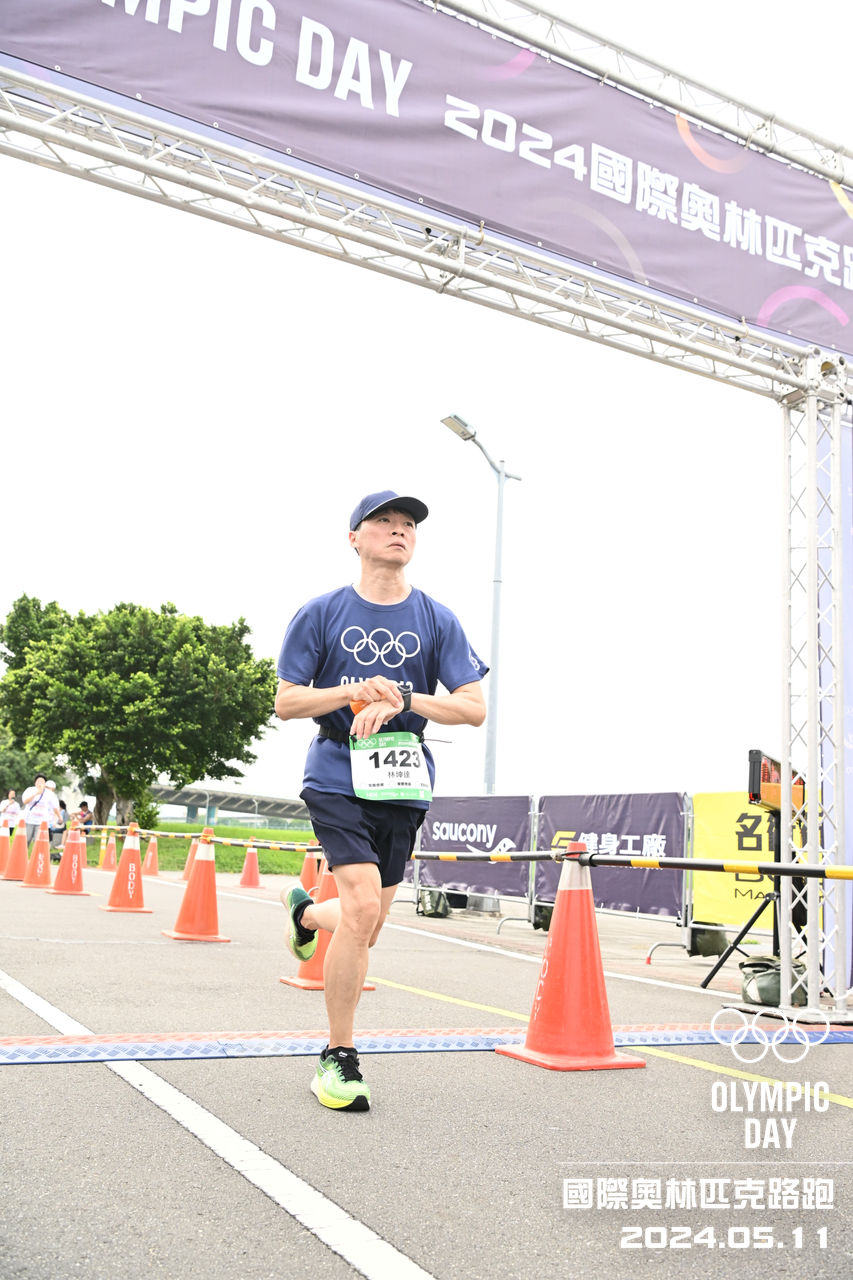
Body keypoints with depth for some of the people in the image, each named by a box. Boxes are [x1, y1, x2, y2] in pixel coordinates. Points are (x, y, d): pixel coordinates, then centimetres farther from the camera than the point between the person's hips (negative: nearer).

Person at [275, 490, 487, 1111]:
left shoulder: (437, 619, 6)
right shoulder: (322, 613, 2)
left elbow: (474, 707, 0)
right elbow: (287, 702, 1)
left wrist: (402, 697, -16)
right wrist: (355, 691, -16)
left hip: (405, 785, 3)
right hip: (338, 776, -3)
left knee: (366, 926, 11)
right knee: (362, 908, -18)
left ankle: (306, 911, 46)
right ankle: (339, 1057, 1)